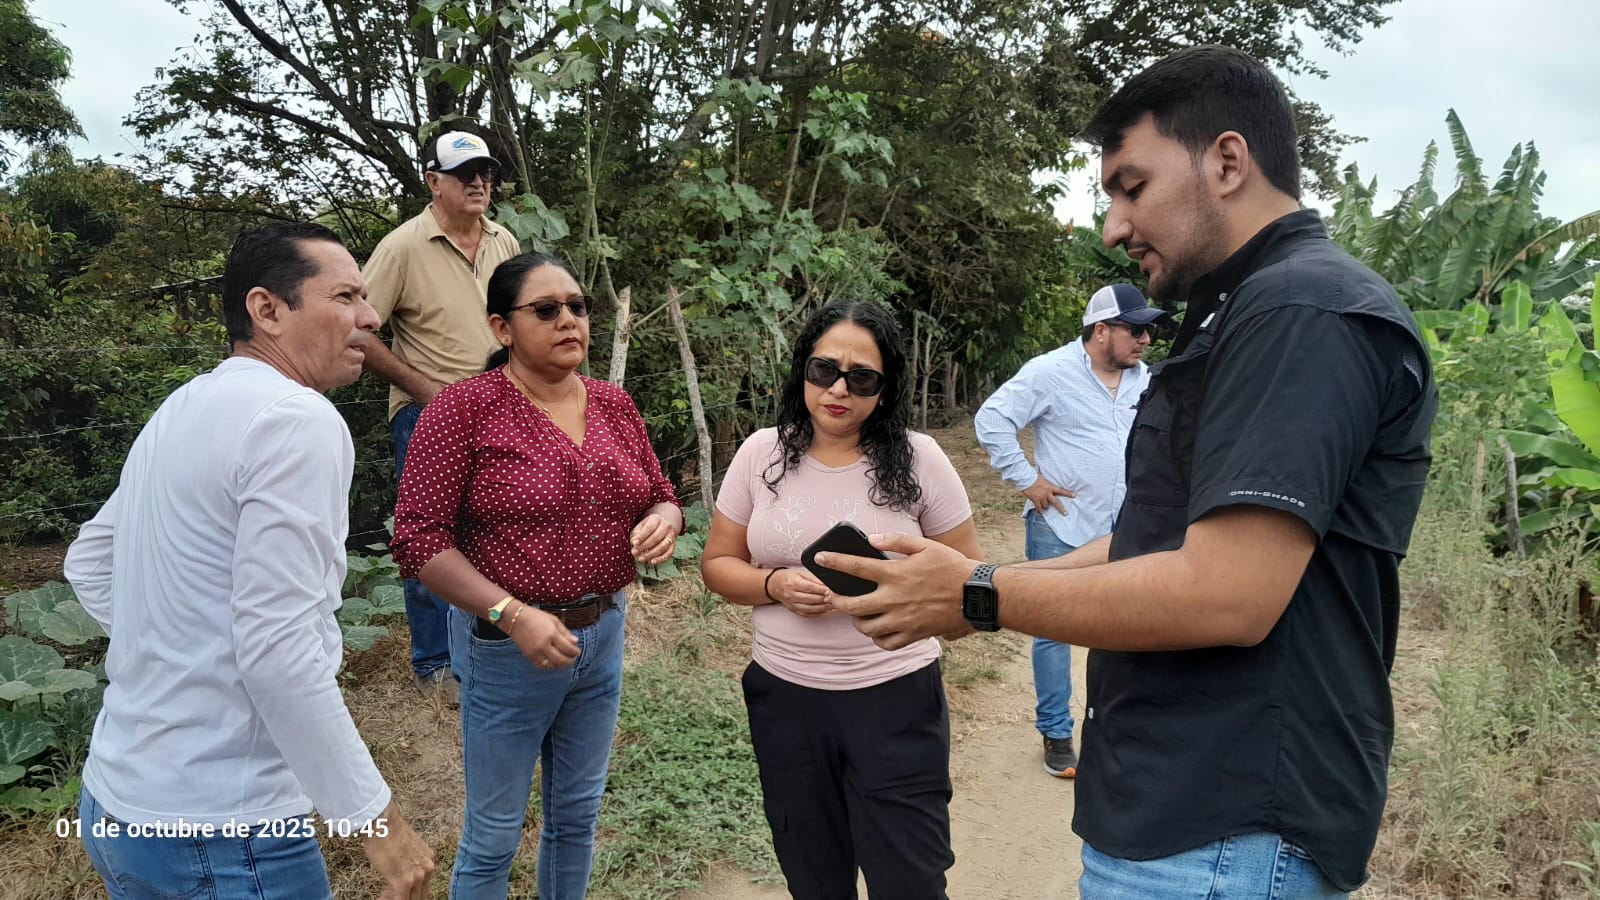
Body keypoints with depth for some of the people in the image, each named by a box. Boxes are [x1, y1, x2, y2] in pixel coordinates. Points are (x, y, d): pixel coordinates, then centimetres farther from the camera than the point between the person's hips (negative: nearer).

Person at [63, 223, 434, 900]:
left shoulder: (181, 411, 9)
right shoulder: (298, 421, -20)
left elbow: (88, 562, 20)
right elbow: (277, 650, -25)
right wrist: (374, 816, -19)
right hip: (222, 832, -8)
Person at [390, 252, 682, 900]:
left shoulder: (614, 405, 3)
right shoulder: (465, 408, -14)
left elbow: (659, 498, 12)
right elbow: (418, 537, -16)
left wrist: (663, 521, -13)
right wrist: (513, 615, -25)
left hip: (604, 636, 5)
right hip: (508, 647, -5)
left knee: (577, 815, 22)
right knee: (494, 835, 12)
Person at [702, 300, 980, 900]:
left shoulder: (918, 459, -8)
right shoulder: (762, 453, -1)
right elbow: (719, 564, 5)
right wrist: (775, 585, -15)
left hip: (895, 698, -2)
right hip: (784, 697, 3)